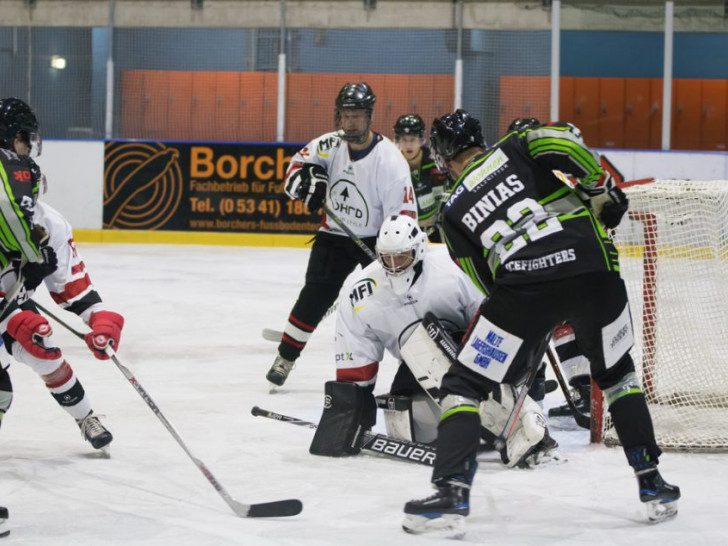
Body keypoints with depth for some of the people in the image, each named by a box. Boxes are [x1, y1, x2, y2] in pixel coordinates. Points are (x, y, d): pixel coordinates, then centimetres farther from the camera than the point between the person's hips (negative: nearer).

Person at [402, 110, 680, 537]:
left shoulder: (454, 212, 20)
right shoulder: (516, 149, 20)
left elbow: (489, 282, 21)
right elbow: (564, 143, -3)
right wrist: (603, 191, 9)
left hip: (526, 285, -2)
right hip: (595, 269, 2)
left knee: (463, 386, 10)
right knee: (617, 375, 27)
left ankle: (452, 495, -6)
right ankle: (653, 486, 25)